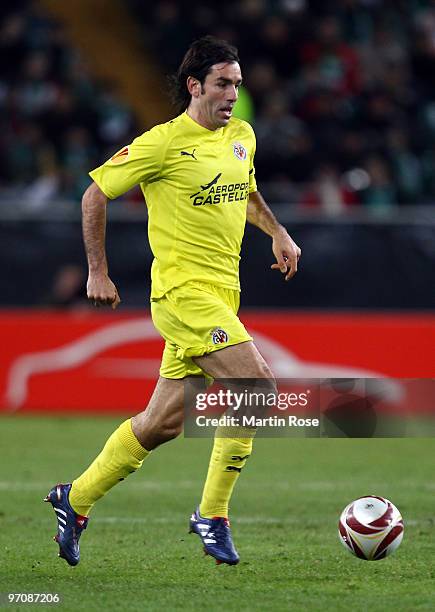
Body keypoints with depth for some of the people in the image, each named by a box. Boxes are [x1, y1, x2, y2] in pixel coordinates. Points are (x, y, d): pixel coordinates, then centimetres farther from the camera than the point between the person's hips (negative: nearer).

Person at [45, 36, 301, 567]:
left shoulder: (242, 138, 11)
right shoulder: (164, 142, -10)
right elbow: (96, 194, -2)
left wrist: (277, 233, 14)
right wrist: (97, 273, -2)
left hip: (222, 294, 8)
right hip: (183, 290, -8)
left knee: (162, 423, 10)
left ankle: (76, 500, 25)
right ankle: (212, 514, -7)